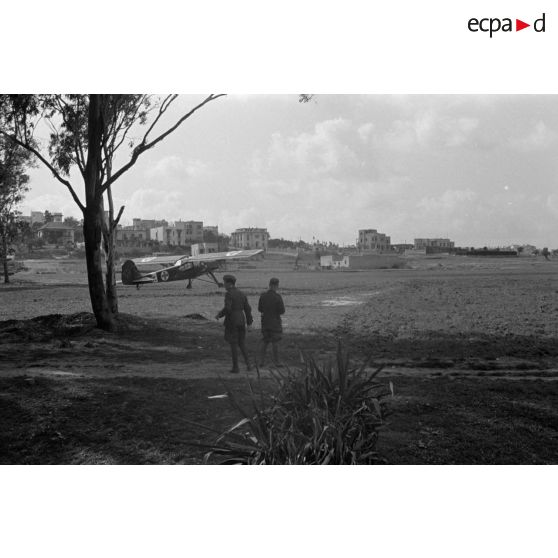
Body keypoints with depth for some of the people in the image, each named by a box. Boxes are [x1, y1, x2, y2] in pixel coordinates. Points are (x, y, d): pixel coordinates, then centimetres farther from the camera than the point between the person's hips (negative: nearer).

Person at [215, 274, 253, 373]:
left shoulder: (228, 294, -12)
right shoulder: (242, 294, 9)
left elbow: (227, 308, -22)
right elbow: (247, 308, 9)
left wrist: (219, 315, -5)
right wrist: (249, 321, 20)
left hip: (231, 321, -6)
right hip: (241, 321, 6)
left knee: (233, 344, 2)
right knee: (242, 344, 16)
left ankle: (235, 367, 6)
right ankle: (248, 363, 2)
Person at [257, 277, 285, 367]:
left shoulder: (263, 296, -2)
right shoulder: (278, 297, -16)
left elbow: (260, 309, 7)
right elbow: (282, 311, -14)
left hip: (265, 322, 4)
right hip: (275, 322, -4)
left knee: (264, 342, 12)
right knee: (275, 342, 2)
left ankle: (261, 361, 12)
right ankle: (276, 362, 6)